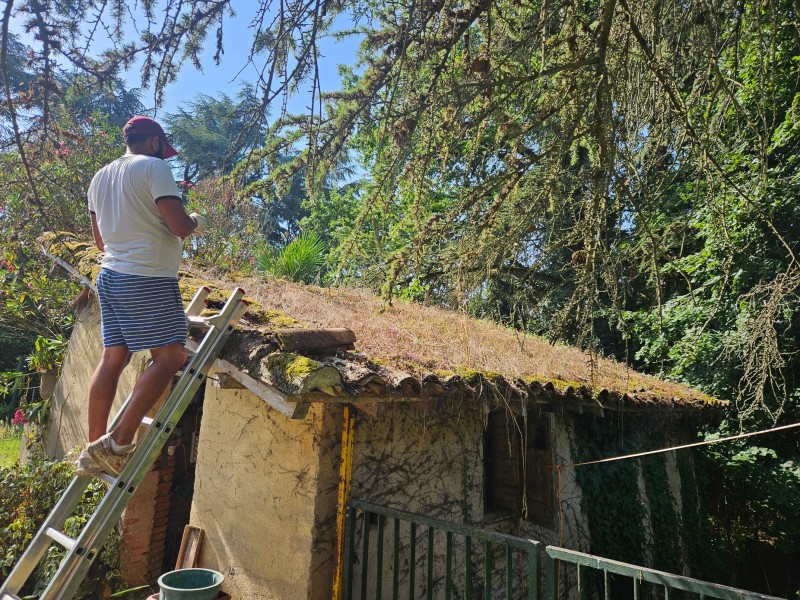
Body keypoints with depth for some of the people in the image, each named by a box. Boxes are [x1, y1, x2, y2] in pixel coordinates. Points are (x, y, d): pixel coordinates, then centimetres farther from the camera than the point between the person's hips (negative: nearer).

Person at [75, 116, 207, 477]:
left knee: (112, 358, 9)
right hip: (149, 279, -8)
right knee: (170, 356, -5)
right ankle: (117, 443, -10)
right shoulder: (154, 167, -7)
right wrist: (196, 223, 5)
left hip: (110, 274, 9)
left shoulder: (100, 176, 17)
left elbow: (101, 240, 21)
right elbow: (179, 225, -16)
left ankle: (93, 452, 12)